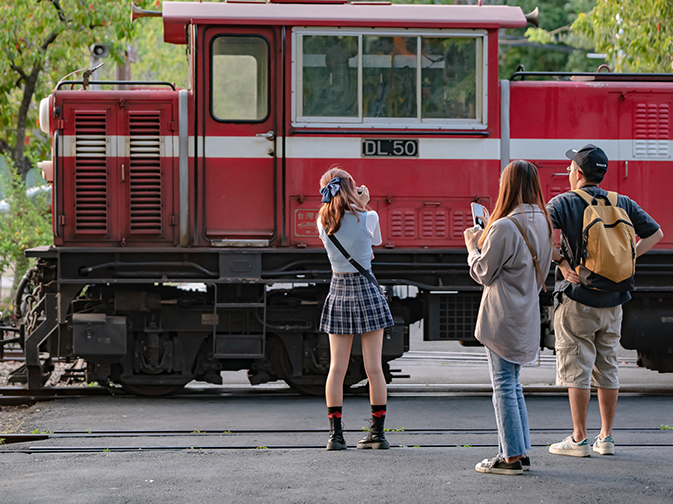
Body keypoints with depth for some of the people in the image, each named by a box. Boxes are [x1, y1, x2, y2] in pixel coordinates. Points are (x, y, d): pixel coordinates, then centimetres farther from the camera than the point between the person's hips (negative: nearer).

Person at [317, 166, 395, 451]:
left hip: (338, 291, 2)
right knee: (373, 367, 2)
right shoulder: (368, 219, -11)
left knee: (337, 368, 3)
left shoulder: (323, 223, -3)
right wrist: (363, 206, 9)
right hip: (366, 291, -2)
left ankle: (335, 433, -2)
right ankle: (378, 433, 5)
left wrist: (358, 205, 10)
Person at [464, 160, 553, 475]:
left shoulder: (504, 227, -19)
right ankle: (521, 452, 17)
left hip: (502, 319, -8)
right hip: (527, 316, 8)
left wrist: (473, 245, 6)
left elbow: (483, 273, -12)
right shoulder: (541, 222, 6)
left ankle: (511, 457, 0)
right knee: (513, 385, 16)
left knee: (504, 386, -2)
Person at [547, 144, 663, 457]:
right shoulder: (622, 204, 7)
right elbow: (655, 233, 10)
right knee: (607, 368, 11)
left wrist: (561, 261, -14)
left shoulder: (565, 203, -6)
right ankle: (606, 438, 14)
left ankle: (579, 440, -2)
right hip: (613, 301, 5)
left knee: (576, 369, -1)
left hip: (577, 299, -5)